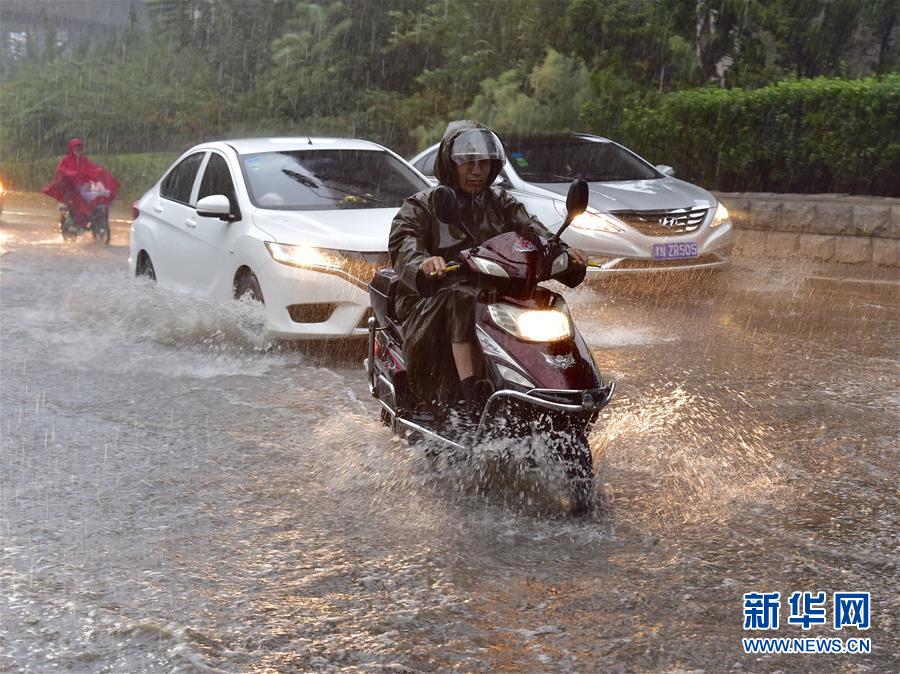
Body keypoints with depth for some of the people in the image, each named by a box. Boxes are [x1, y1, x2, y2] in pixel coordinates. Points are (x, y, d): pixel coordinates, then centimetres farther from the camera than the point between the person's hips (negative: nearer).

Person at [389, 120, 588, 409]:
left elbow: (530, 229, 2)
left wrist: (563, 250, -19)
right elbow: (403, 243, -13)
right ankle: (471, 396, -44)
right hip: (435, 299, -4)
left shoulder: (501, 202, 20)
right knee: (463, 301, -36)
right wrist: (423, 262, -37)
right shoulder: (421, 205, 6)